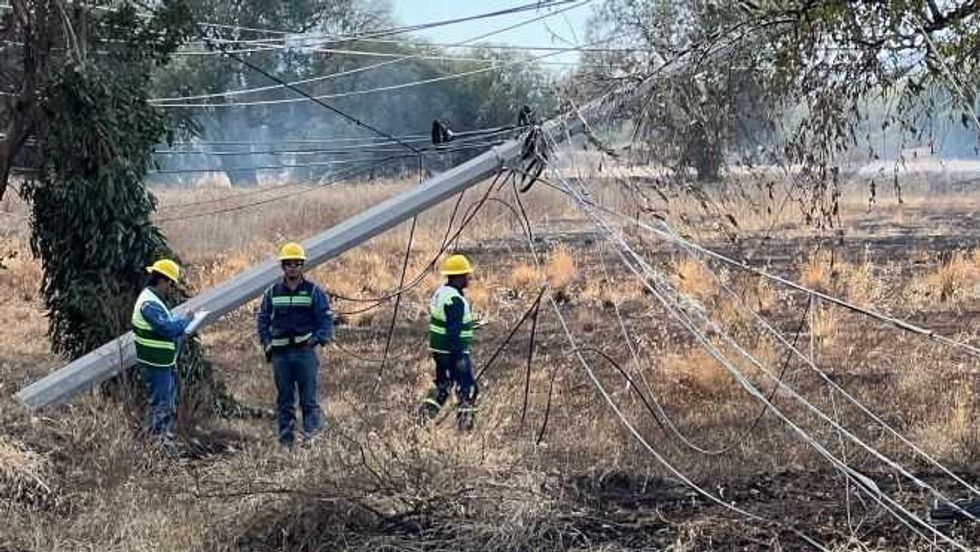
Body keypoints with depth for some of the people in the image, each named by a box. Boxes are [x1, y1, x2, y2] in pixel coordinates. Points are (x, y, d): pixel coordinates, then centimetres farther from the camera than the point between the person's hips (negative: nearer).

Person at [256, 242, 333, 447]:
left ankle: (313, 436, -6)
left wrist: (317, 339, -14)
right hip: (280, 353, 3)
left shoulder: (314, 292, 4)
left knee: (309, 399, -7)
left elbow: (326, 320, 2)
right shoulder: (272, 293, 11)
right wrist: (267, 343, 2)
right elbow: (262, 319, 16)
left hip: (305, 352, -3)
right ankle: (285, 441, 10)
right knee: (284, 400, 6)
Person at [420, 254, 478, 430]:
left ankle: (424, 416, 14)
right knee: (467, 388, -2)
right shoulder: (455, 300, -20)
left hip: (438, 349, 10)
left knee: (443, 384, 19)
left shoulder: (439, 293, 10)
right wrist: (458, 357, -23)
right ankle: (464, 424, -4)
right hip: (454, 352, -10)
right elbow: (453, 332, -24)